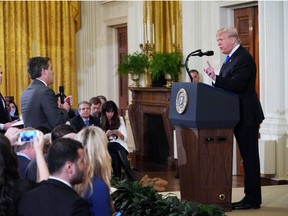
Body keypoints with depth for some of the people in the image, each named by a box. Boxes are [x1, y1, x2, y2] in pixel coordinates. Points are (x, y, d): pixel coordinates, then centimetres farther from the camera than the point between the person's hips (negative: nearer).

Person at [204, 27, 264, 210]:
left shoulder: (243, 58, -15)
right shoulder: (232, 58, 16)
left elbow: (236, 84, -26)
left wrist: (215, 77, -33)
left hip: (247, 116, -10)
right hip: (240, 117, 10)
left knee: (250, 157, -5)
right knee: (248, 157, 12)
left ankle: (252, 199, -1)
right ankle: (251, 197, 17)